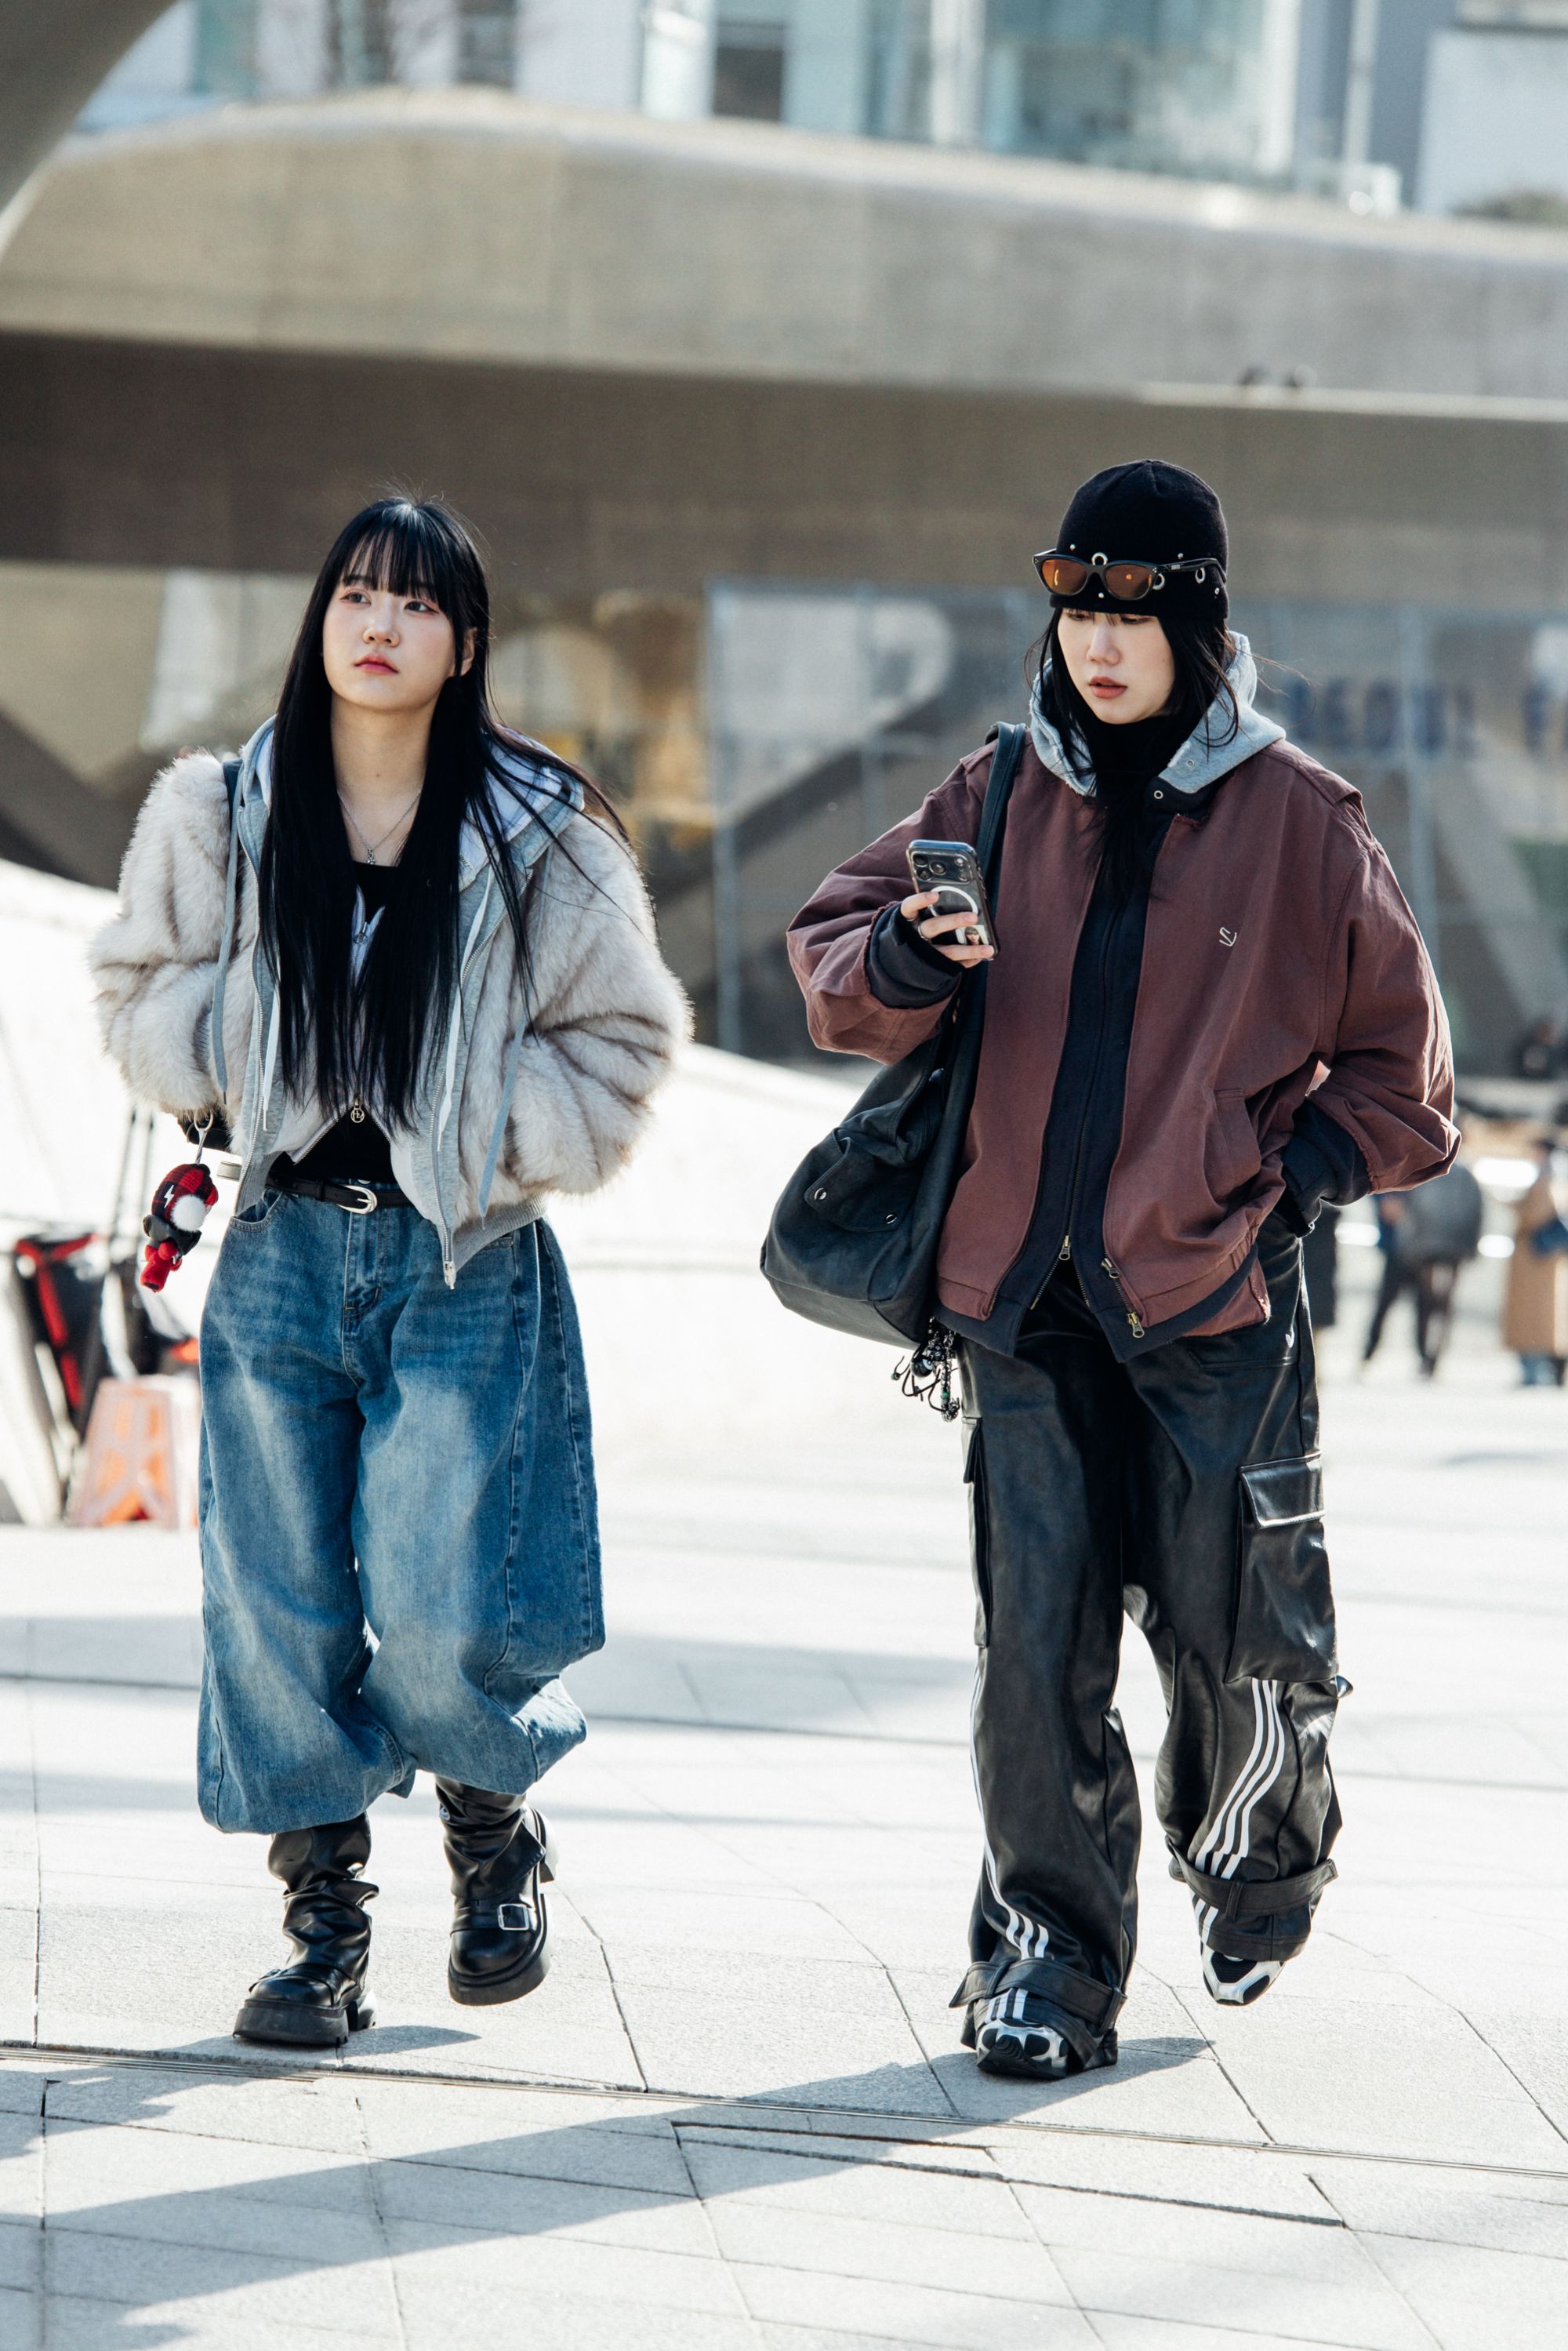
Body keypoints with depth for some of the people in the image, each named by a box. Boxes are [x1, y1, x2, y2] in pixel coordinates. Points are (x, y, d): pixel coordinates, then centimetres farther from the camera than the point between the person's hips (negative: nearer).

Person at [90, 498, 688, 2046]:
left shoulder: (539, 838, -1)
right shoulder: (220, 817, 4)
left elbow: (621, 1044, 5)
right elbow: (141, 1002, 13)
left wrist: (493, 1130, -7)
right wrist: (259, 1046, -4)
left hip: (466, 1264, -2)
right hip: (282, 1247, 2)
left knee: (438, 1622, -9)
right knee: (281, 1612, 1)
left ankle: (495, 1830, 22)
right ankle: (323, 1929, 14)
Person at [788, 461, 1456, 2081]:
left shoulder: (1296, 820, 1)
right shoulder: (997, 802, 8)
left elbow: (1398, 1060, 9)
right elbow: (835, 960, 12)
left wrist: (1295, 1176, -4)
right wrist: (910, 957, -10)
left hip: (1219, 1300, -2)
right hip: (1023, 1303, 2)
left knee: (1240, 1646, 2)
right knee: (1033, 1647, -4)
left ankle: (1257, 1861, 33)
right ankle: (1049, 1956, 9)